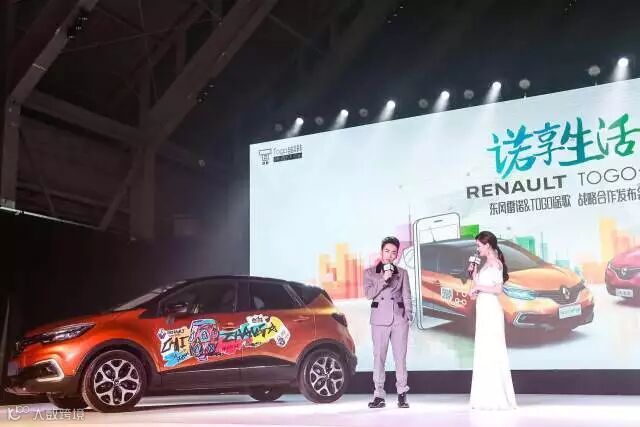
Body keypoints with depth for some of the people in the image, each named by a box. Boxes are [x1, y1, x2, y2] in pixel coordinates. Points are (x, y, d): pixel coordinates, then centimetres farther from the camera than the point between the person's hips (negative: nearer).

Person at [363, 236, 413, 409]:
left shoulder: (402, 273, 13)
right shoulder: (370, 272, 10)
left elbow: (407, 297, 12)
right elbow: (368, 294, -2)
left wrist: (409, 316, 1)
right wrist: (383, 279, -12)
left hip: (399, 319, 1)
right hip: (379, 319, -1)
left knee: (400, 357, -1)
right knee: (379, 357, -3)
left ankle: (402, 394, 6)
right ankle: (379, 395, 1)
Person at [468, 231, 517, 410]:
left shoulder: (495, 263, -7)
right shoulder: (486, 264, 18)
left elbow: (498, 289, -19)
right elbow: (477, 291, 17)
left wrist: (478, 287, -12)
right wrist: (474, 272, 13)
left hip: (491, 310, -9)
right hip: (483, 311, 9)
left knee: (493, 351, -7)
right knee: (484, 352, 9)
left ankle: (498, 397, -2)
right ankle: (488, 397, 13)